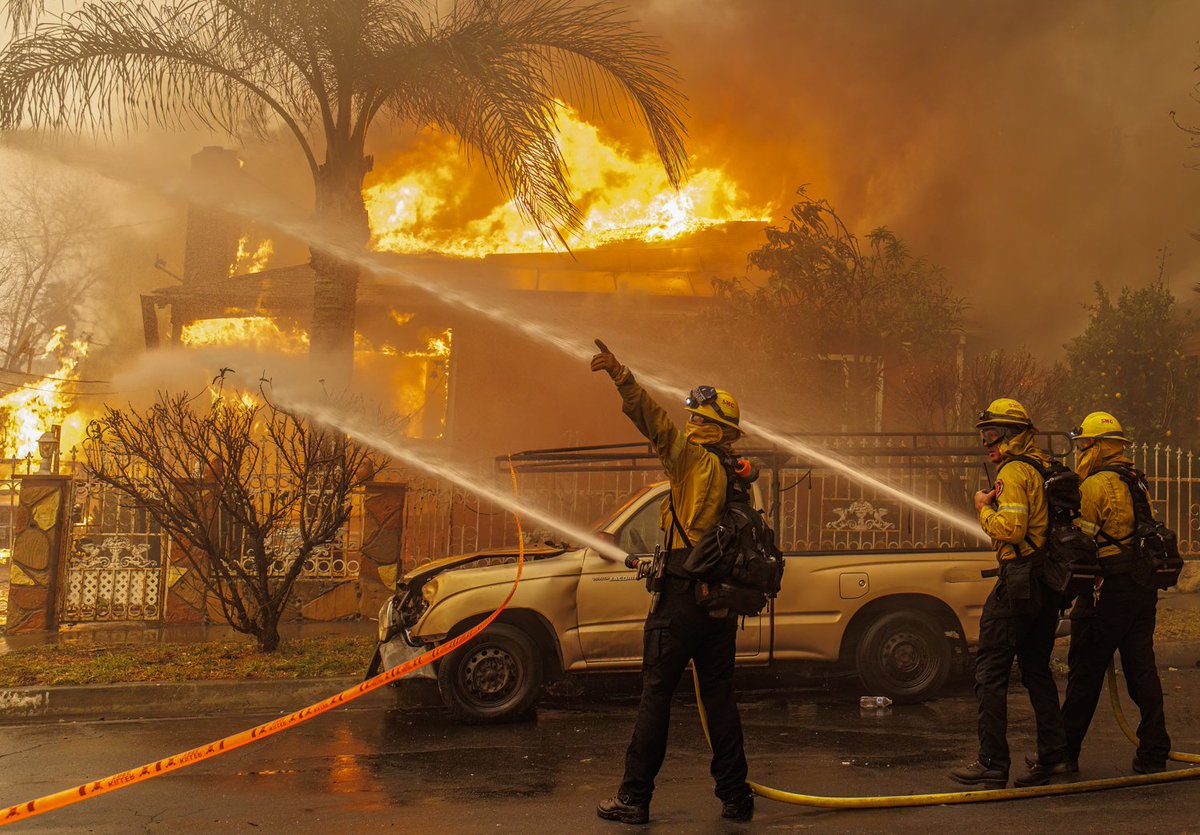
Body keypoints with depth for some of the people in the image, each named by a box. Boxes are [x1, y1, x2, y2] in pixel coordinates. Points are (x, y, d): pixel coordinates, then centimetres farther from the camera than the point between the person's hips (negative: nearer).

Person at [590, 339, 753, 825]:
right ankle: (736, 797, 14)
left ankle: (634, 798, 1)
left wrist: (621, 376, -31)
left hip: (683, 595, -7)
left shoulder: (695, 460, -9)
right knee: (719, 695, 12)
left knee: (656, 694, -3)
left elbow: (656, 422, -23)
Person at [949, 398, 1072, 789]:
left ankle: (992, 763, -4)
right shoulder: (1047, 469, 17)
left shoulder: (1014, 471, -12)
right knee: (1037, 668, 16)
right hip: (1049, 582, 9)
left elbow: (1011, 528, -22)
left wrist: (984, 509, -7)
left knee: (991, 669, -3)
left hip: (1019, 577, -9)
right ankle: (1053, 754, 14)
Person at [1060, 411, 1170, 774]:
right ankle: (1153, 753, 10)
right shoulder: (1136, 483, 14)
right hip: (1143, 587, 8)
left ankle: (1065, 752, 8)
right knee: (1141, 667, 10)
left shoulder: (1094, 486, -12)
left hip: (1109, 587, -8)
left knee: (1085, 672, 1)